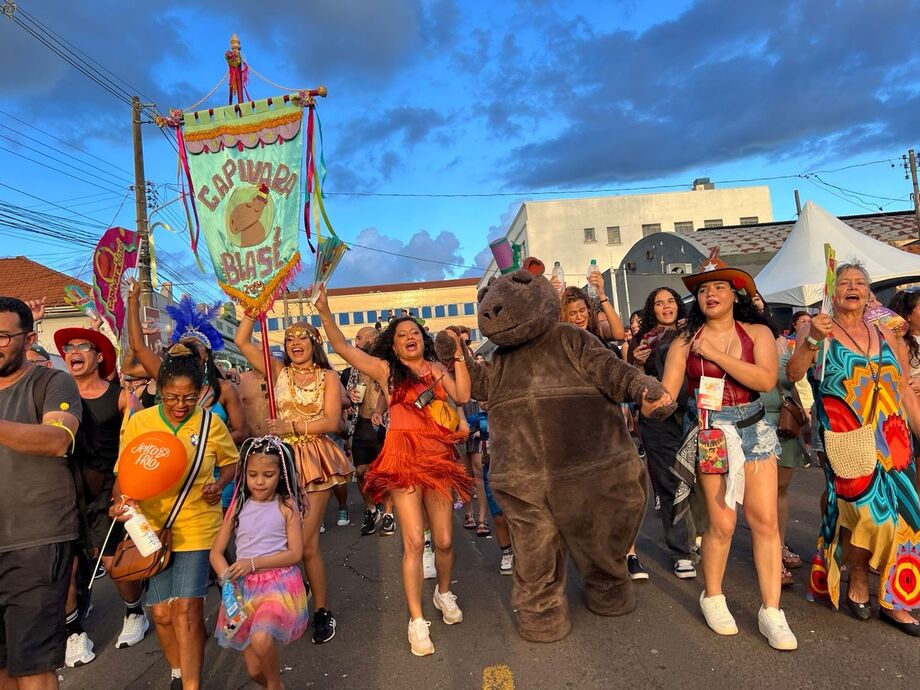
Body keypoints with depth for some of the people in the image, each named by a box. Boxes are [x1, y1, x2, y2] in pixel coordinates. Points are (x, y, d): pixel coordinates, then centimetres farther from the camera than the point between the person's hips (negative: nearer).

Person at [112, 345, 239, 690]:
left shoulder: (211, 423, -7)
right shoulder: (138, 422, -5)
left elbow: (231, 462, 8)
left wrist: (219, 485, -12)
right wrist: (121, 501, -21)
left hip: (197, 526, -2)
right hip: (151, 526, 2)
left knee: (186, 608, -8)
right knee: (161, 612, 9)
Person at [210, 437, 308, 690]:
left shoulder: (286, 506, -6)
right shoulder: (238, 505, 3)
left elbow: (295, 553, -10)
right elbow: (216, 552, 5)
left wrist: (254, 562, -18)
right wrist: (228, 578, -13)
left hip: (280, 582, -4)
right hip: (245, 586, 4)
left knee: (261, 639, -30)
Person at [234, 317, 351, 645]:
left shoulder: (328, 377, 2)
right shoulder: (278, 371, 8)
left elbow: (333, 421, -8)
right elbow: (242, 341, 2)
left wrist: (292, 426, -15)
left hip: (314, 459, -3)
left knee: (307, 541, -2)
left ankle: (322, 610, 14)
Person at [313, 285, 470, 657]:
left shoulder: (437, 369, 11)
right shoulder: (386, 370, 6)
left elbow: (463, 395, -5)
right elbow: (342, 347, -2)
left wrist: (458, 353, -2)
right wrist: (324, 312, -12)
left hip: (439, 457, 2)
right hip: (405, 457, -2)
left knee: (444, 540, 7)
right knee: (414, 541, -7)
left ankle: (444, 592, 36)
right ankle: (416, 620, 5)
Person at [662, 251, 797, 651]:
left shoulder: (757, 332, 1)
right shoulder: (686, 340, 0)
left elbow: (765, 379, -15)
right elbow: (668, 391, -6)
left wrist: (715, 354, -16)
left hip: (753, 429, 2)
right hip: (708, 431, -1)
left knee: (765, 520, -1)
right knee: (722, 523, -2)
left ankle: (770, 611, 12)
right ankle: (712, 598, 21)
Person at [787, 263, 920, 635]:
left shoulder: (887, 336, 15)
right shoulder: (818, 329, 3)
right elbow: (793, 373, -9)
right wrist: (812, 340, -23)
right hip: (845, 438, -4)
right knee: (869, 508, -10)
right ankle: (858, 582, 14)